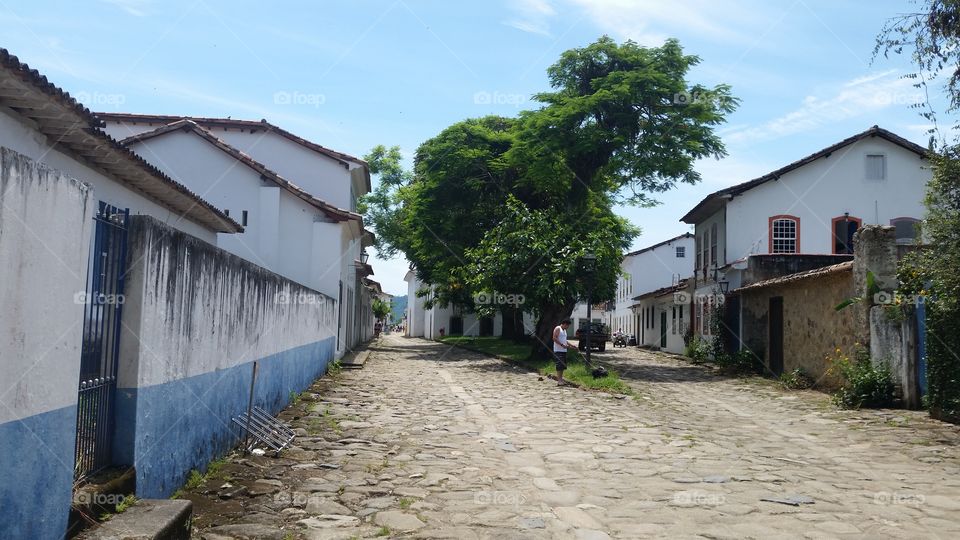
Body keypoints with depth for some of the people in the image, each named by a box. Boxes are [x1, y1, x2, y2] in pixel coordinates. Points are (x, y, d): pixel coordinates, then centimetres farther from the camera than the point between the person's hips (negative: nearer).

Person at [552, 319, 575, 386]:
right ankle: (559, 380, -11)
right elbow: (554, 338, -17)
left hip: (564, 350, 9)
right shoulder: (557, 329, -8)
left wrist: (571, 345, 18)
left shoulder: (564, 330, 21)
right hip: (558, 351, -9)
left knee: (563, 366, 9)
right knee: (559, 366, -11)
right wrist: (562, 345, -22)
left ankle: (561, 379, 15)